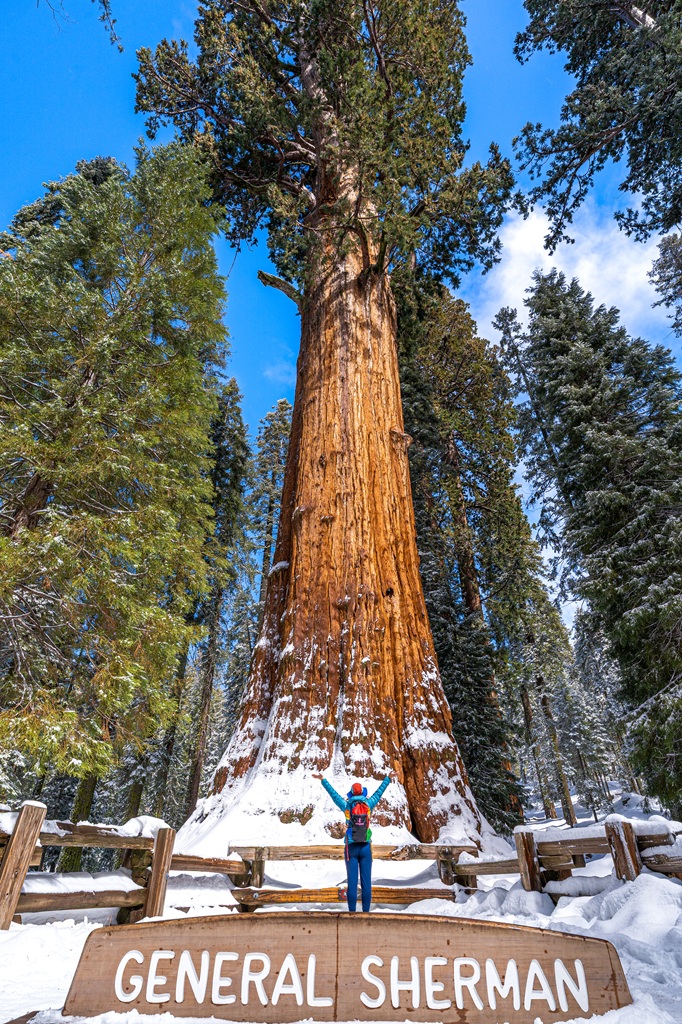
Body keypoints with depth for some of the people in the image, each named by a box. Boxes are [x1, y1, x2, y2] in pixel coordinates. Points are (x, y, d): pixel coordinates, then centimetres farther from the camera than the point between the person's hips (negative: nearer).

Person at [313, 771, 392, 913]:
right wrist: (388, 778, 22)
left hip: (351, 848, 0)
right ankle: (366, 911, 4)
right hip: (365, 847, 0)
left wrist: (322, 779, 14)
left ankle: (352, 911, 2)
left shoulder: (347, 806, -1)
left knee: (352, 881, 2)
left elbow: (333, 793, 6)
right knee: (366, 882, 5)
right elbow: (379, 792, 11)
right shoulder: (368, 804, 0)